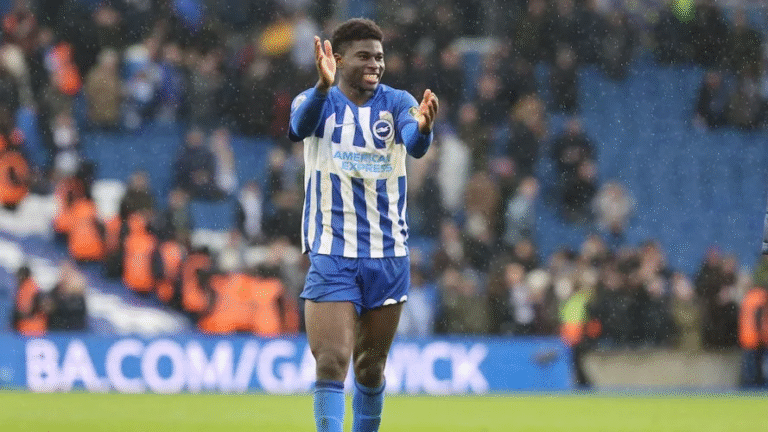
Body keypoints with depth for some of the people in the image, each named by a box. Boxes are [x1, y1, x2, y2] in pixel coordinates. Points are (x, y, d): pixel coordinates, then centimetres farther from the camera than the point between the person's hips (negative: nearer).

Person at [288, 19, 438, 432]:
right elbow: (299, 127, -30)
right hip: (331, 254, -2)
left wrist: (422, 128, -49)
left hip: (388, 255, 2)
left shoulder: (397, 103, -1)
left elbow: (415, 144, -23)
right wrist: (323, 87, -51)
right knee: (332, 361, -14)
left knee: (371, 366, 12)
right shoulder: (319, 101, -5)